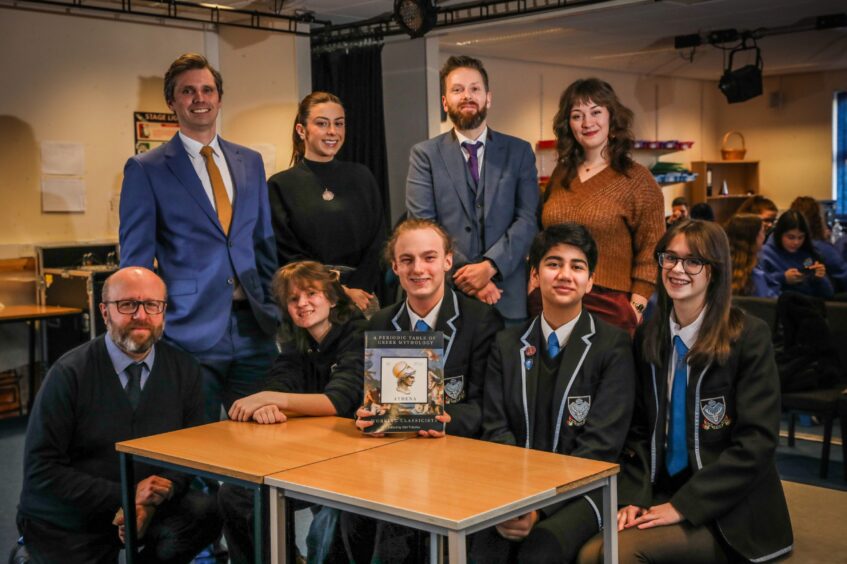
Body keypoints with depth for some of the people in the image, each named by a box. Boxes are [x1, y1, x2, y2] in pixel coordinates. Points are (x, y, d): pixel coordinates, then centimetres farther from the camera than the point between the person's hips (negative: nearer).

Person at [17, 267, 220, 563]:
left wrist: (150, 503, -19)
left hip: (149, 506, 3)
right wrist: (125, 496, -22)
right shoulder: (69, 373, -14)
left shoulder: (184, 369, -3)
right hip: (65, 523, -3)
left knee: (204, 513, -23)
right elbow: (41, 469, -14)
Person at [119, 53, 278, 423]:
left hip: (253, 329, 4)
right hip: (190, 333, -4)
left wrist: (275, 312, 11)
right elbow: (135, 261, -1)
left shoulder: (250, 162, 13)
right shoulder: (145, 170, 0)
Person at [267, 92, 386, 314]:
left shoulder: (361, 177, 8)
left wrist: (356, 288, -9)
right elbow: (287, 254, -4)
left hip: (362, 297, 2)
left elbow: (377, 243, 5)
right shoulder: (281, 185, 0)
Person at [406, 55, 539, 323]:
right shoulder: (424, 154, 4)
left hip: (508, 297, 1)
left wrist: (490, 265, -15)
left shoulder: (519, 151, 7)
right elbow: (422, 224, -4)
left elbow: (529, 219, -2)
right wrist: (464, 273, -14)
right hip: (446, 294, -1)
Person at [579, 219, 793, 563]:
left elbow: (756, 441, -12)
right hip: (661, 496, 4)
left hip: (725, 513, -4)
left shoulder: (748, 337, -6)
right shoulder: (649, 338, 8)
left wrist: (683, 506, -16)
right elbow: (639, 430, 10)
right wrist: (633, 497, -6)